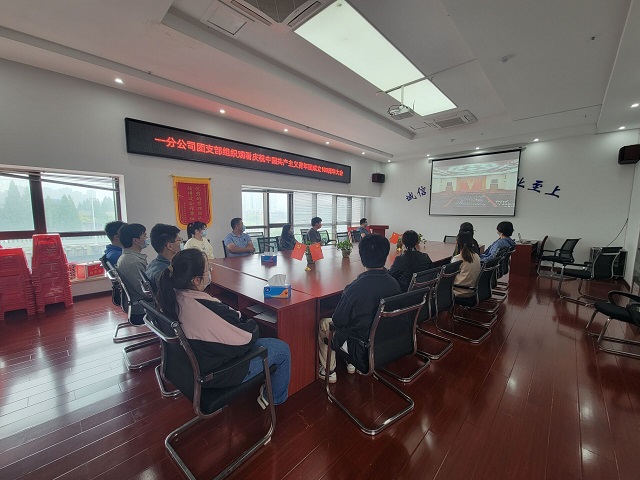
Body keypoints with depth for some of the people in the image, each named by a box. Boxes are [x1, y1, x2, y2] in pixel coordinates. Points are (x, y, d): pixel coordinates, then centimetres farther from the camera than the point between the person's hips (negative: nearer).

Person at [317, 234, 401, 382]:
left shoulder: (355, 288, -31)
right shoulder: (394, 284, -14)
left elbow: (338, 321, -17)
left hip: (362, 346, -6)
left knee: (322, 323, 15)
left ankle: (329, 371, 25)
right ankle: (350, 363, 32)